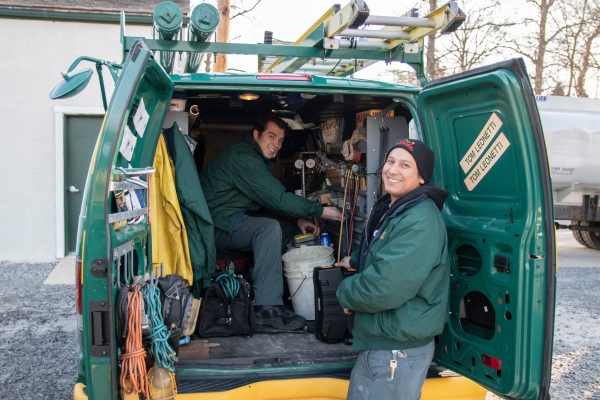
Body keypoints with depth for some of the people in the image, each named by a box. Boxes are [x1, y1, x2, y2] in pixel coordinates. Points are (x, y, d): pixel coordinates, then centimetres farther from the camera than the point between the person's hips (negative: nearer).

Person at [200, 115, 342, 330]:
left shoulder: (256, 159, 13)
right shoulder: (242, 157, -20)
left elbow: (271, 197, 13)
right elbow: (277, 198, -25)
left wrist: (299, 218, -2)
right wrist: (320, 211, -19)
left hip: (233, 220, 11)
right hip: (216, 225, -10)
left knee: (288, 228, 7)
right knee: (270, 228, -30)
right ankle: (268, 306, -29)